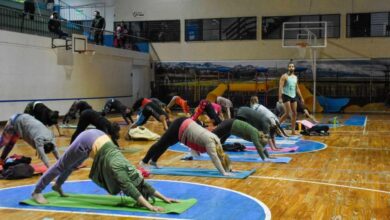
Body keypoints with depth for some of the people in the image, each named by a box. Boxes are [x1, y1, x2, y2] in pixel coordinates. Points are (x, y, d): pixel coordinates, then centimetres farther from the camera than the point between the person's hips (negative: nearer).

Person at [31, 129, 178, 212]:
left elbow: (144, 185, -5)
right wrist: (149, 206, -47)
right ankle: (36, 192, 24)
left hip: (97, 137, 7)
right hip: (88, 141, -7)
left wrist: (165, 199, -9)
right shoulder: (117, 167, -32)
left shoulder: (130, 170, -13)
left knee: (72, 166, 29)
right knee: (61, 166, 8)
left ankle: (57, 185, 53)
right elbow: (130, 189, -41)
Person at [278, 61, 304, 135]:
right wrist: (280, 98, -23)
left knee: (294, 113, 3)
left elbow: (297, 88, 20)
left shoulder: (295, 77, 13)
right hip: (286, 96, -7)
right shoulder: (284, 76, -7)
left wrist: (301, 97, 17)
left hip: (293, 96, 7)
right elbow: (280, 87, -14)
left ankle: (293, 130, 7)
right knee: (287, 113, -14)